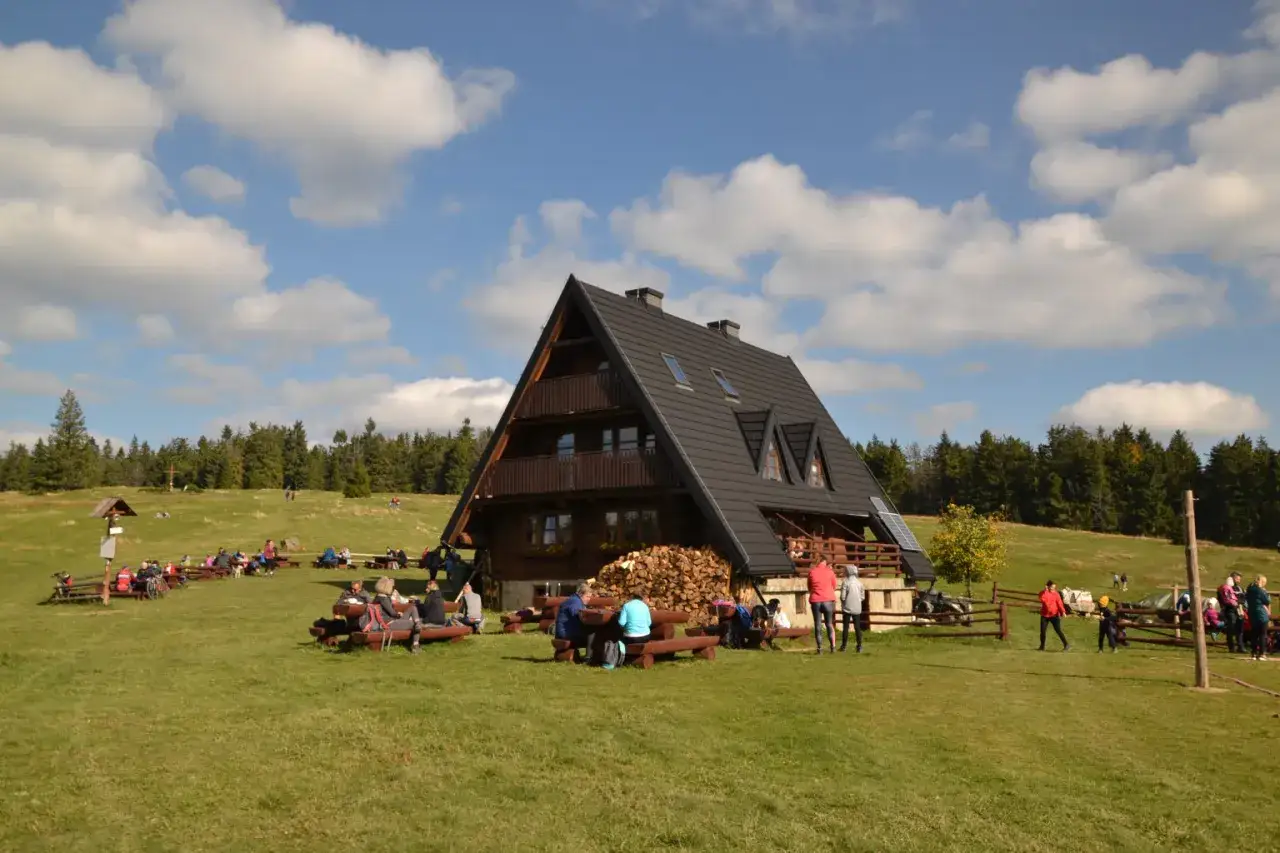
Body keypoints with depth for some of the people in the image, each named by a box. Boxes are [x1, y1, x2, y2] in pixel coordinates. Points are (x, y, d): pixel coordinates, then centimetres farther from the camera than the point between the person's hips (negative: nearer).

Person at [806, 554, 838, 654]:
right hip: (828, 600, 0)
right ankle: (833, 646, 5)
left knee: (817, 625, 5)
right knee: (829, 624, 10)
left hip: (815, 601, 0)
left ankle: (819, 648, 3)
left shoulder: (811, 572, 1)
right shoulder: (830, 572, -2)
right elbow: (834, 587, 9)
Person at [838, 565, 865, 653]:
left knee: (845, 627, 4)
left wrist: (842, 600, 8)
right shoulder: (859, 583, 2)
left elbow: (842, 596, -12)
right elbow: (862, 596, 5)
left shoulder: (845, 582, -10)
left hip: (847, 608, -3)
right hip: (857, 608, 3)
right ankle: (859, 646, 3)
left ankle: (844, 645, 6)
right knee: (857, 627, 7)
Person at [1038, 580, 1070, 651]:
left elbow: (1059, 603, -10)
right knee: (1042, 631, 2)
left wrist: (1063, 612, -24)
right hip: (1044, 615, 2)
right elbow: (1042, 599, -19)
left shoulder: (1056, 594, -2)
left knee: (1058, 630, -10)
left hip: (1054, 615, -2)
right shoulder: (1043, 593, 1)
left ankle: (1066, 645, -2)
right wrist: (1045, 591, -23)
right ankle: (1042, 646, 17)